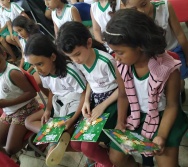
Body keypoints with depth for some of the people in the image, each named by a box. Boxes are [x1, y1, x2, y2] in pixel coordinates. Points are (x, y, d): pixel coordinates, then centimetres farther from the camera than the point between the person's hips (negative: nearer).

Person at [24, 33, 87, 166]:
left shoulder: (70, 72, -27)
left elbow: (85, 95, -21)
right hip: (58, 105, 9)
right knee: (29, 121, 0)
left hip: (75, 105, -8)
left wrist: (72, 120, -24)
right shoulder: (44, 73, -5)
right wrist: (48, 110, -5)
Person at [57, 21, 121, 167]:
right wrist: (86, 100, -5)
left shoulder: (105, 62, -27)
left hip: (111, 101, -7)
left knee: (88, 146, -15)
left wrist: (102, 106, -18)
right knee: (75, 143, 0)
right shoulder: (78, 62, -5)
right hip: (94, 99, 7)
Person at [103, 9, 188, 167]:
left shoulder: (168, 68, -28)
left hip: (162, 117, -4)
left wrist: (161, 136, -21)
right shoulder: (122, 65, -16)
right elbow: (123, 95, 0)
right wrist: (121, 121, -10)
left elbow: (172, 105, -15)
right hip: (135, 116, 4)